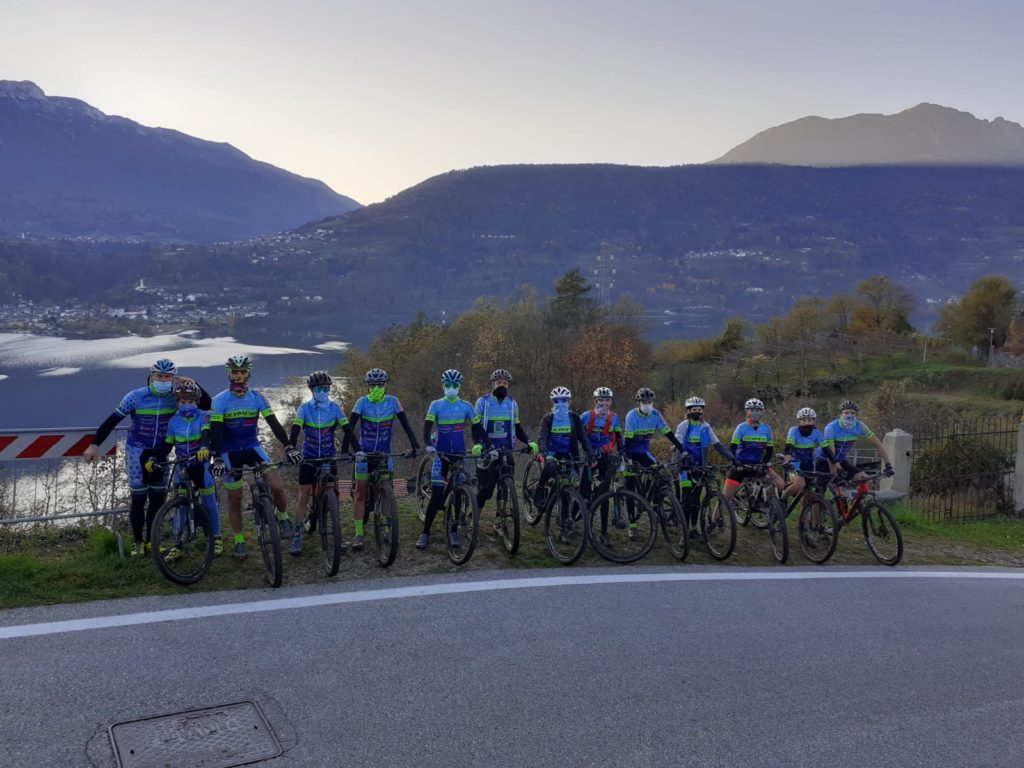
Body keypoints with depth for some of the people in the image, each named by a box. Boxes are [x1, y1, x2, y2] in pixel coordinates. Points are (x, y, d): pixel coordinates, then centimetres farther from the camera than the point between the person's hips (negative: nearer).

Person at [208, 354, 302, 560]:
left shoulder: (257, 398, -4)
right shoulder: (220, 400, -10)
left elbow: (274, 423, -9)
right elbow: (215, 431, -18)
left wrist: (289, 448, -21)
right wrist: (217, 459, -31)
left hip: (253, 448, 1)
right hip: (230, 453, -1)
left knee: (277, 486, -17)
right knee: (235, 499, 5)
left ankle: (283, 519, 9)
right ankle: (239, 542, 20)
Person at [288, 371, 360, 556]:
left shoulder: (334, 407, -7)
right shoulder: (305, 408, -10)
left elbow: (347, 429, -11)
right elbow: (295, 430, -19)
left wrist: (358, 450, -22)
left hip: (329, 458, 1)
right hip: (309, 458, -1)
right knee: (304, 497, -1)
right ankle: (297, 536, 5)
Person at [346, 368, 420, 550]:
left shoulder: (392, 401, -6)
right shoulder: (362, 402, -10)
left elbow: (405, 424, -9)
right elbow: (350, 426, -17)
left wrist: (415, 445, -19)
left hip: (384, 453, 1)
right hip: (364, 453, -1)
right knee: (360, 493, 1)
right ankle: (358, 534, 5)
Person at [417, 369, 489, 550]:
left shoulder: (466, 406, 3)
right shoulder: (436, 405, -2)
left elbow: (478, 428, 4)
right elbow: (427, 426, -13)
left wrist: (490, 447, -6)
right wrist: (428, 444, -31)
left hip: (460, 453, 2)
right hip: (441, 453, -2)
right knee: (437, 494, -8)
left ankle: (453, 532, 12)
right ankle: (425, 533, 0)